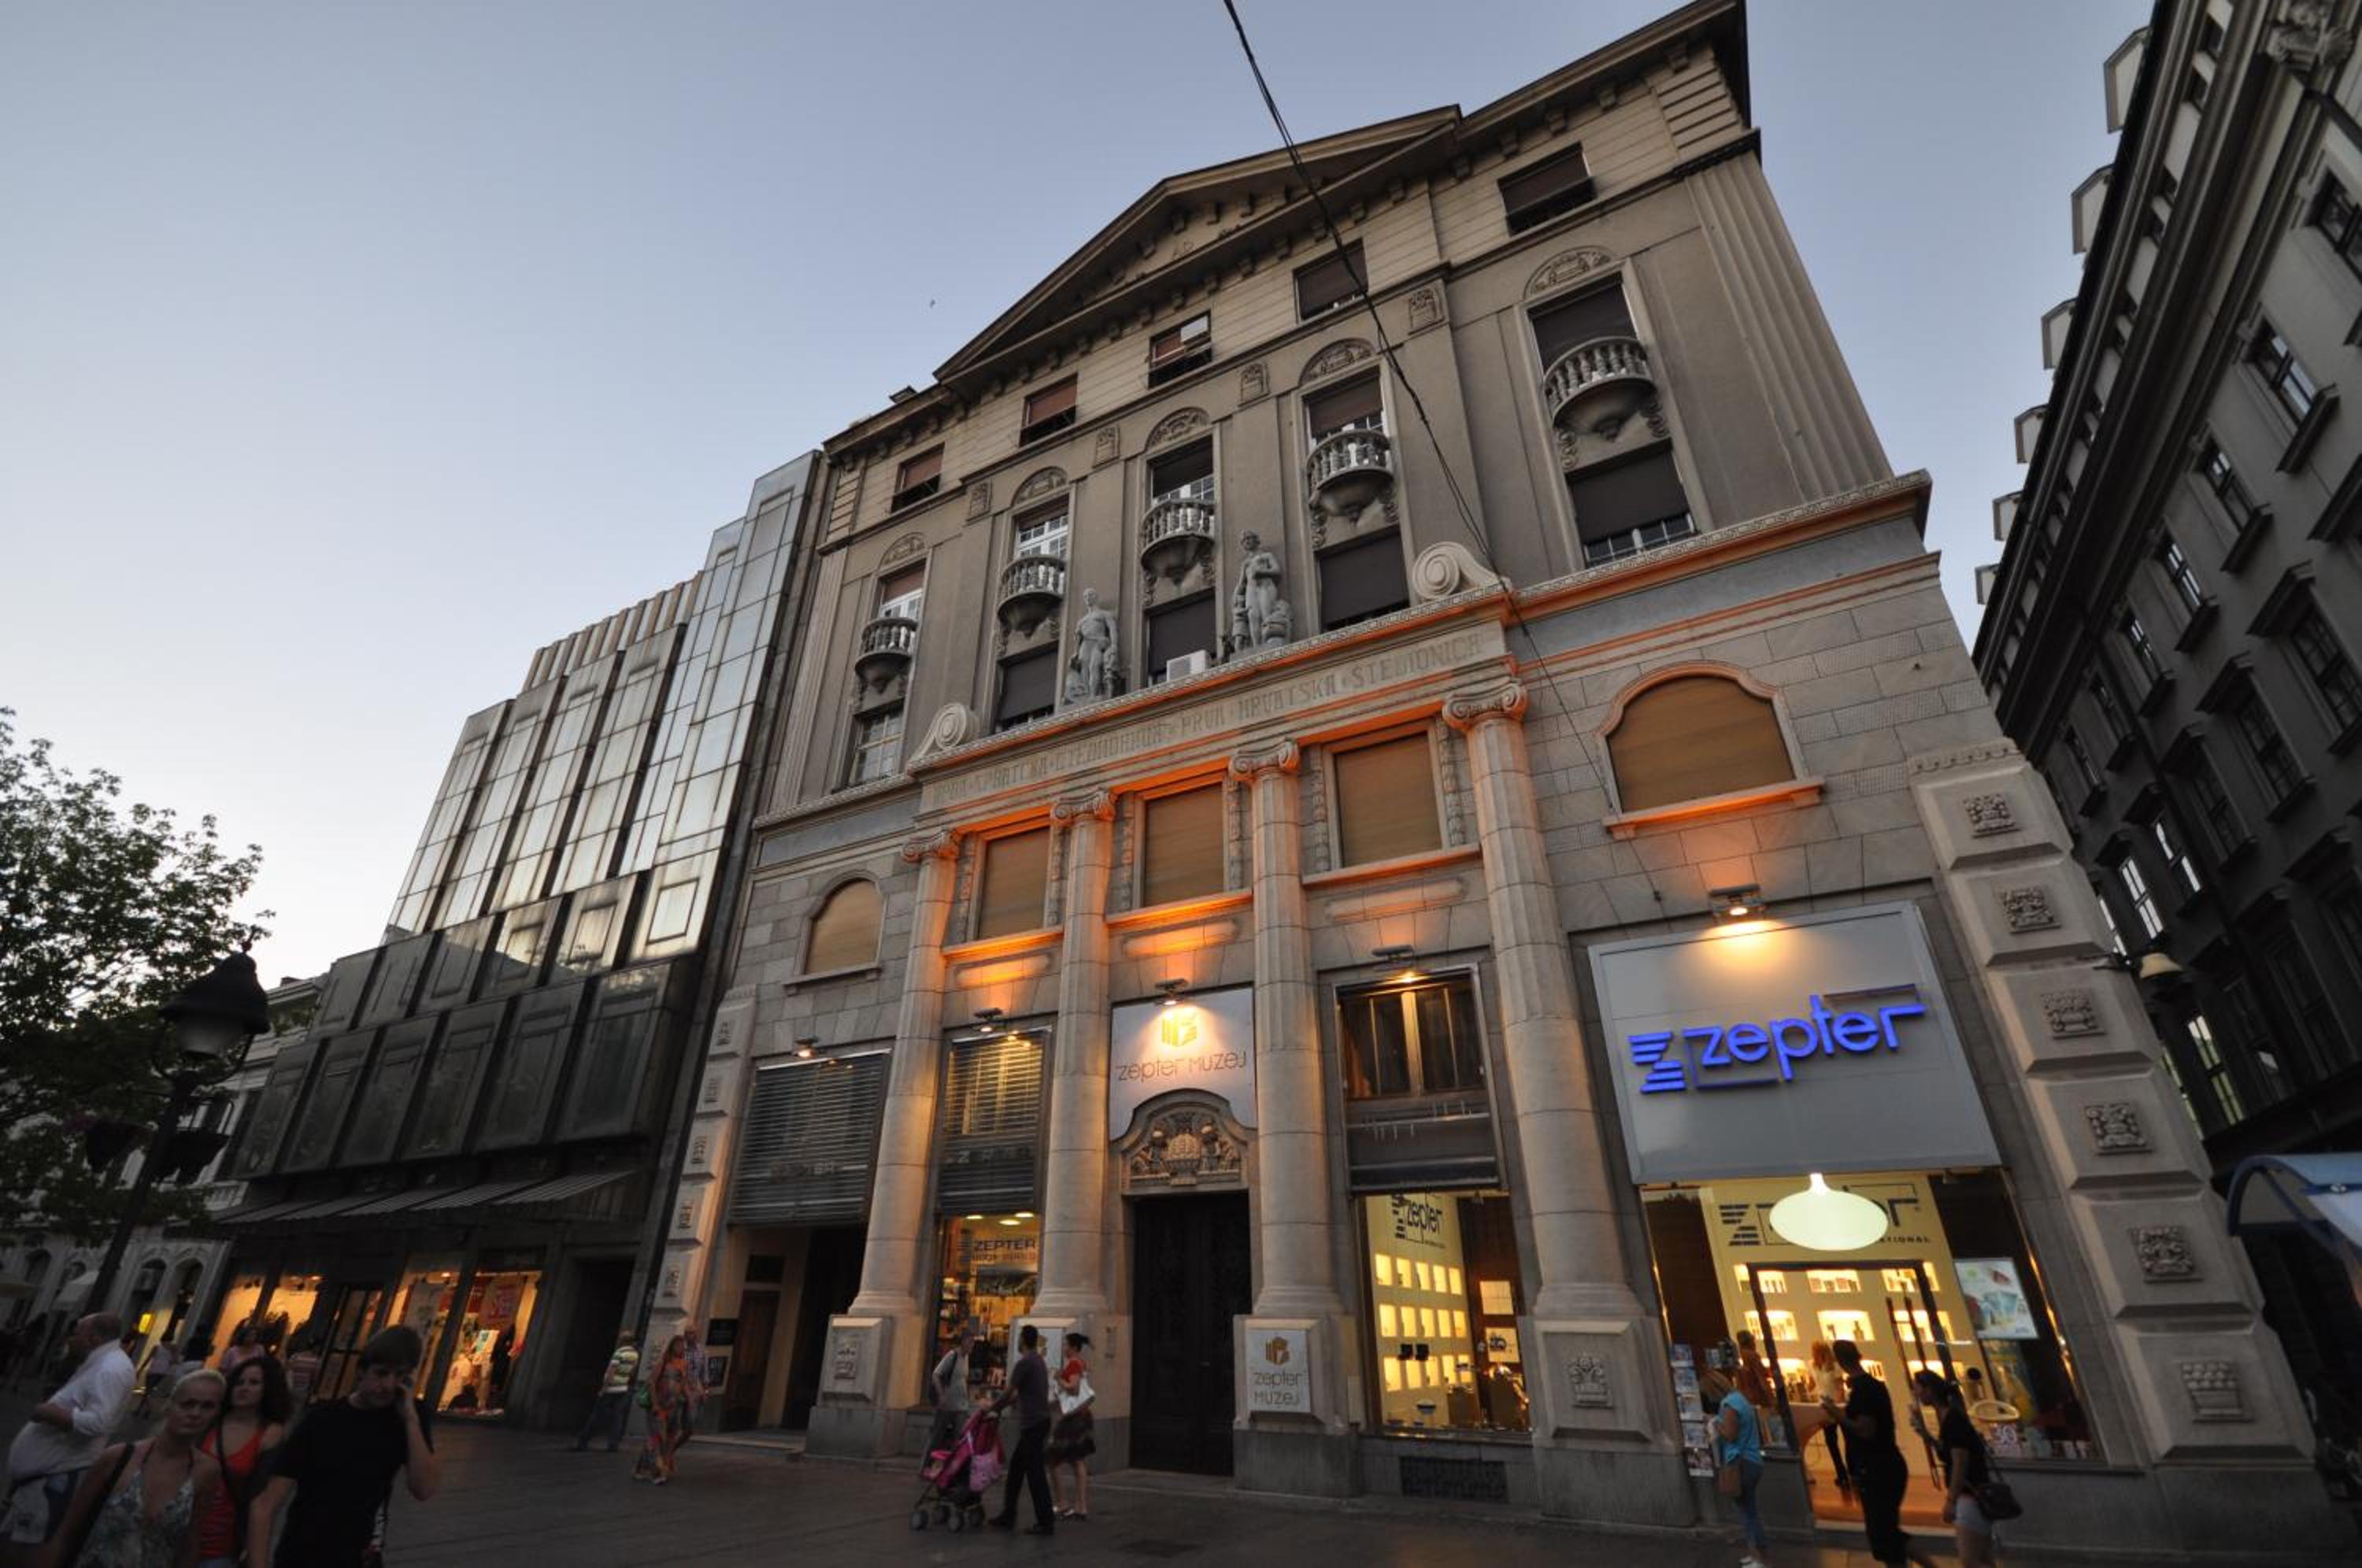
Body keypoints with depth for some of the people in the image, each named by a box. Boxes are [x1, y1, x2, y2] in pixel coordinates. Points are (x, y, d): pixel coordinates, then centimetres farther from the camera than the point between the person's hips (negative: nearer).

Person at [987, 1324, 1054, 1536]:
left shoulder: (1025, 1363, -15)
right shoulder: (1038, 1362, 15)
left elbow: (1008, 1392, -12)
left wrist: (991, 1408, 2)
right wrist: (997, 1406, 25)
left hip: (1033, 1424, -10)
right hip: (1037, 1422, 10)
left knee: (1034, 1473, -3)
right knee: (1016, 1468, 16)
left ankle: (1046, 1522, 2)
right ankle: (1008, 1515, 23)